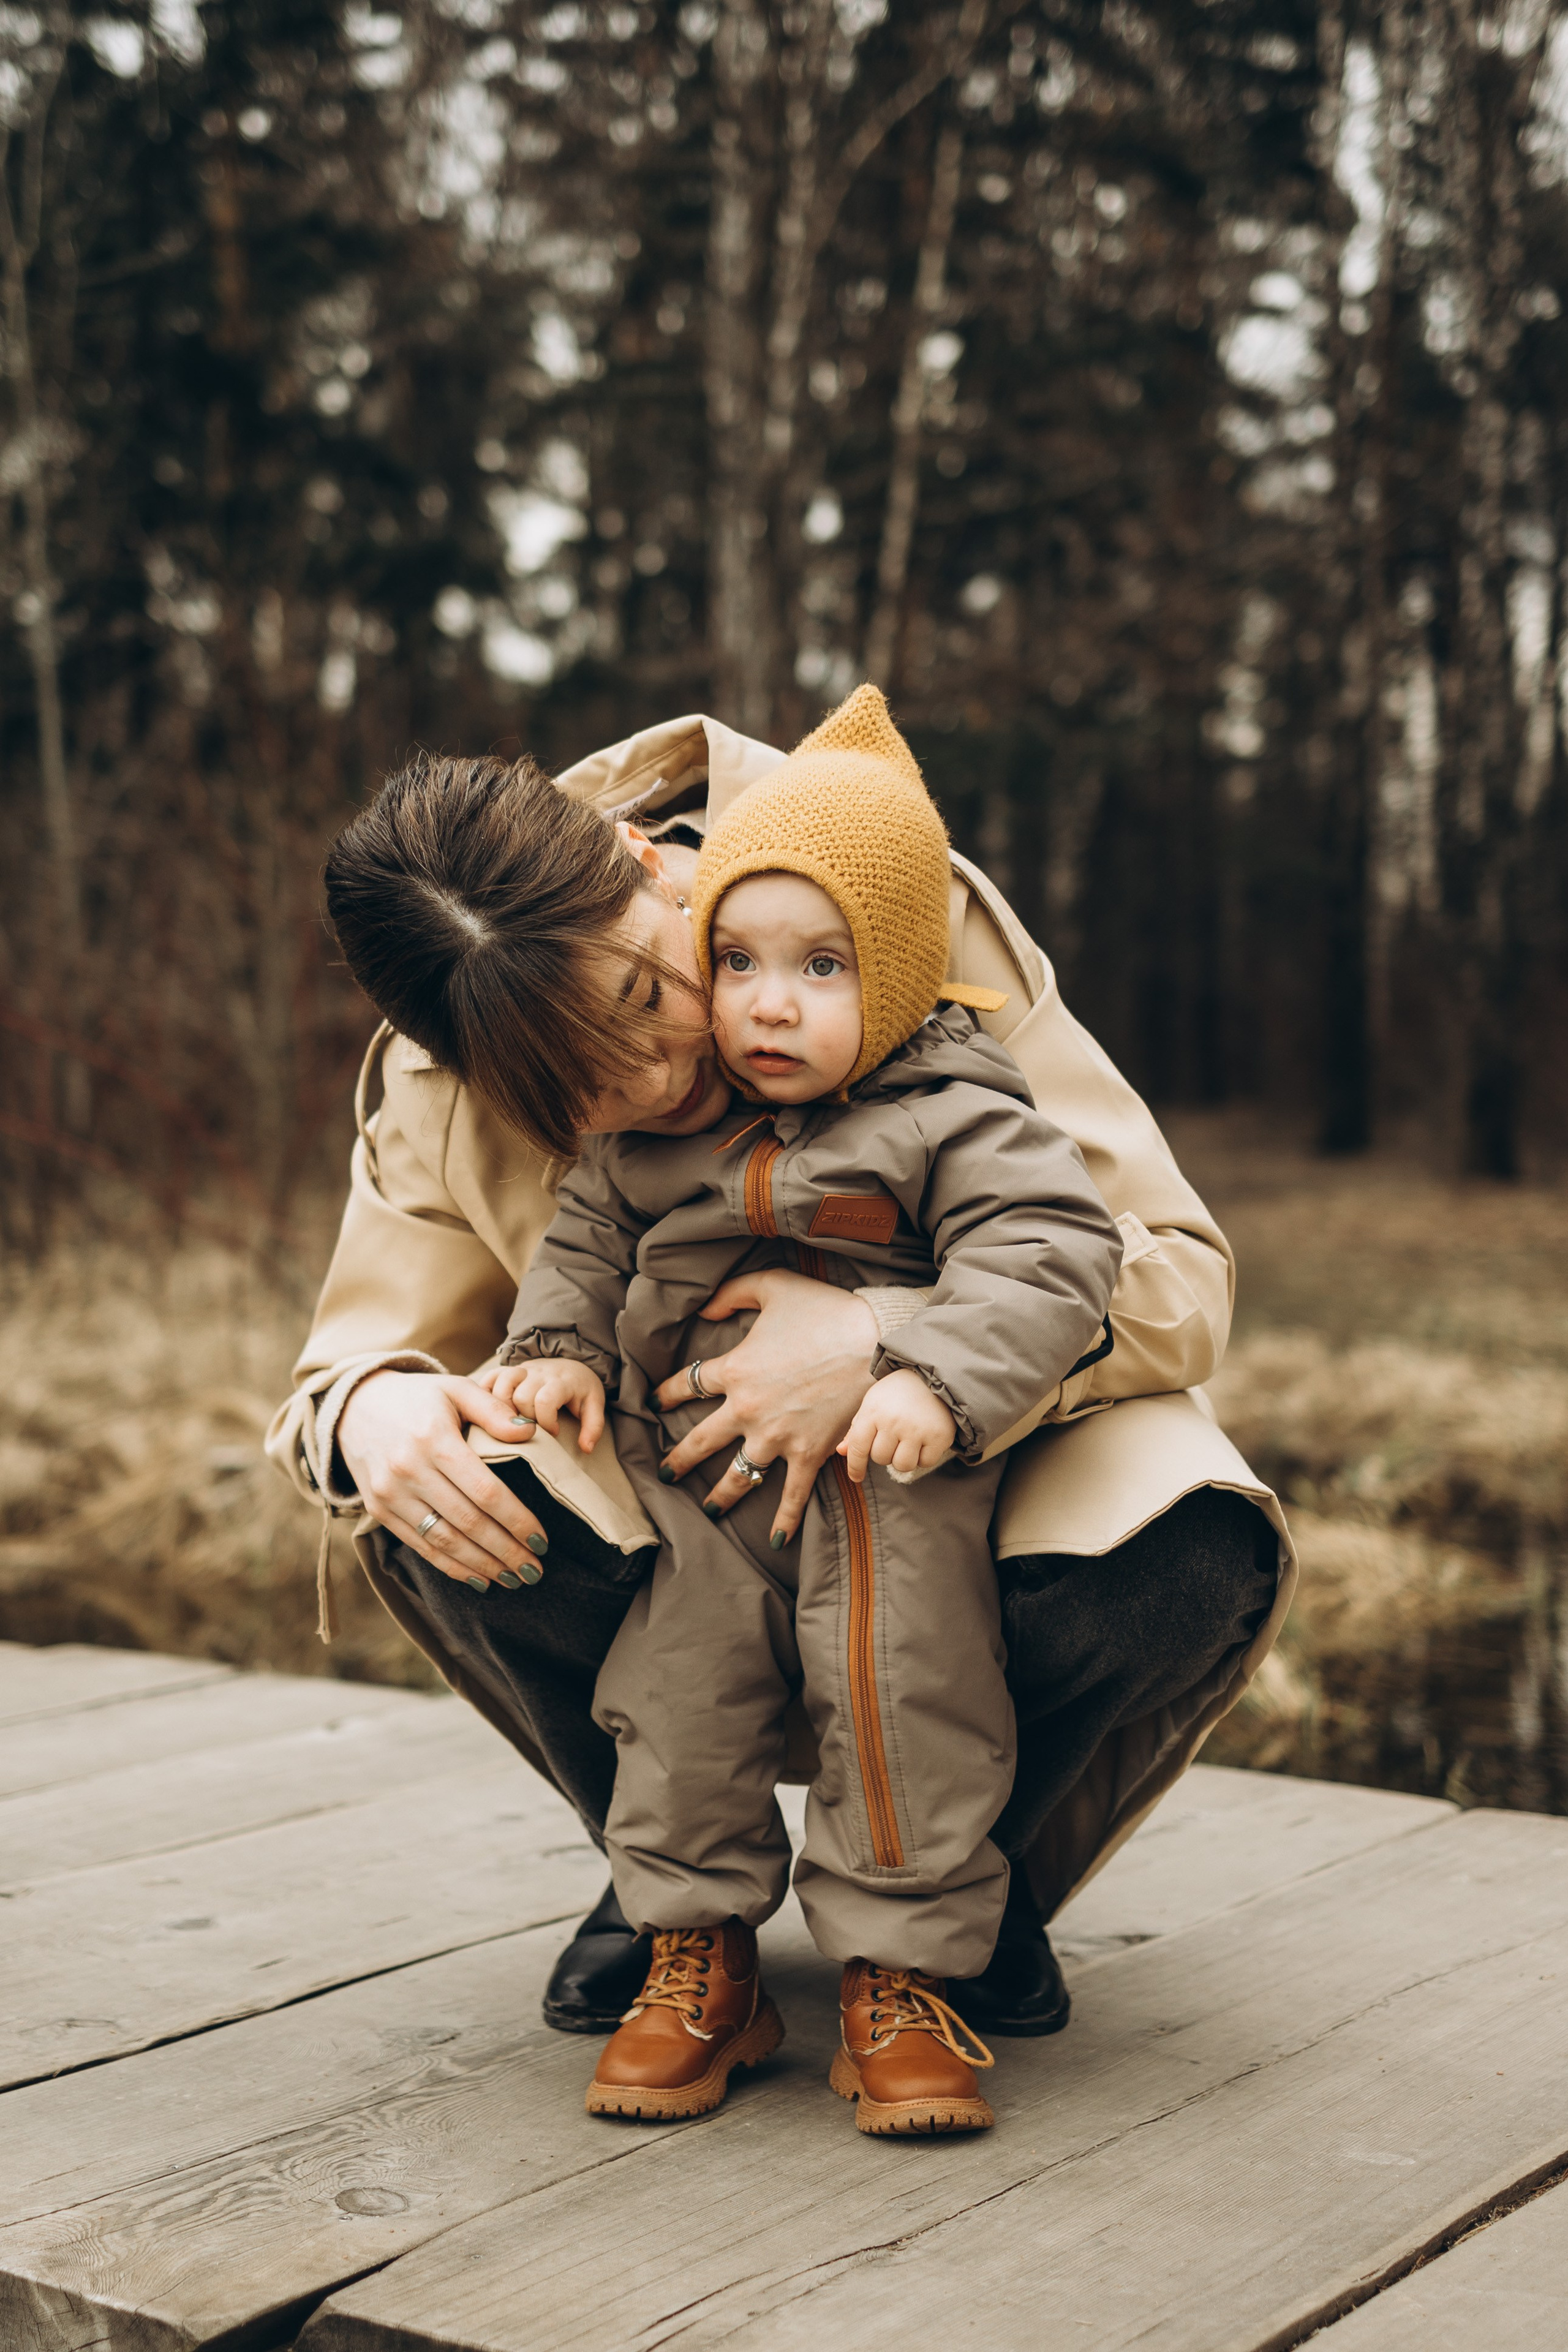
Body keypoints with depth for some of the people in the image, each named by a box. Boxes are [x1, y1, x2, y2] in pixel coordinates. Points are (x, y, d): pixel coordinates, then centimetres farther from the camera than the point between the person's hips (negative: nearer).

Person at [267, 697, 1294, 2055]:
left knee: (1192, 1555, -34)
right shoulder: (440, 1095, -15)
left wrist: (889, 1344, -41)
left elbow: (1181, 1276, -23)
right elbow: (354, 1362, -6)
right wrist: (366, 1411, -33)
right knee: (437, 1485, -29)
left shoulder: (924, 925, -24)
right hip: (684, 1541, 2)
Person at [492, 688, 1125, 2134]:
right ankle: (699, 1959, 22)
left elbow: (1047, 1254, -20)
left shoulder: (956, 1118, -10)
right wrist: (561, 1350, -2)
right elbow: (586, 1237, 16)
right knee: (680, 1705, 5)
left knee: (903, 1707, -5)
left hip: (887, 1492, -4)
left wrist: (938, 1380, -33)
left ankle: (902, 1975, 11)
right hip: (698, 1487, 4)